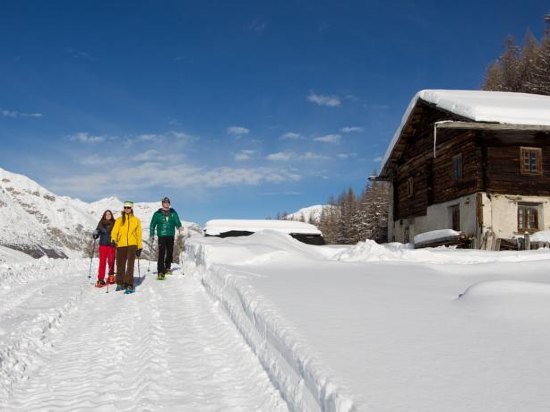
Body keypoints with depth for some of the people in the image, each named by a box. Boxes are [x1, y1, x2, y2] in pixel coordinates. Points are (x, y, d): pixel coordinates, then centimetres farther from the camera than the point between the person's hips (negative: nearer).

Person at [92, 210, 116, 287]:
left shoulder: (115, 223, 3)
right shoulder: (101, 223, 9)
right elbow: (96, 235, 11)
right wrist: (95, 235, -10)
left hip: (112, 245, -1)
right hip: (103, 245, 1)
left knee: (111, 261, -1)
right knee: (102, 262, -3)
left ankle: (111, 275, 23)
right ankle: (100, 280, -1)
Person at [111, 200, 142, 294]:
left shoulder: (136, 220, 10)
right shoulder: (119, 220, 10)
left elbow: (139, 234, 13)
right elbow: (114, 231, 1)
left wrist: (139, 247, 10)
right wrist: (113, 239, -19)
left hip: (132, 245, -2)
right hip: (121, 245, 2)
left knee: (130, 265, -12)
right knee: (120, 265, 7)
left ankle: (129, 285, -14)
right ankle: (120, 283, 22)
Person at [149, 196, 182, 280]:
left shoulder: (173, 213, 7)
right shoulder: (157, 214, 3)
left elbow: (177, 222, 11)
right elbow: (152, 225, 8)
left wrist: (179, 227, -7)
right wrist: (151, 235, 4)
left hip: (171, 236, 3)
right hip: (161, 236, -3)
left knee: (170, 253, 9)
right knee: (161, 254, -11)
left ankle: (167, 268, 30)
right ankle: (160, 272, -12)